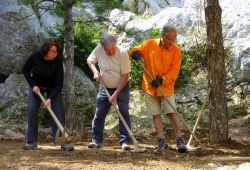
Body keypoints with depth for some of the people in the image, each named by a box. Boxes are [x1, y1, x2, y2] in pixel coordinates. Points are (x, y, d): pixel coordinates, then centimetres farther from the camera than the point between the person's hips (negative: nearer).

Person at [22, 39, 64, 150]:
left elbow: (59, 84, -24)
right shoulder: (35, 56, -24)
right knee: (31, 110, -9)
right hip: (36, 86, 1)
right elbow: (25, 70, -6)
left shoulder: (57, 61, -27)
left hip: (53, 87, -1)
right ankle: (31, 142, -4)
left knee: (57, 111, -13)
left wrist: (50, 99, -33)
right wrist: (33, 85, -15)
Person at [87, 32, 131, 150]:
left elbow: (125, 76, -21)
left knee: (124, 113, -10)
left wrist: (116, 94, -22)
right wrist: (95, 71, -17)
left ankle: (125, 141, -8)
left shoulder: (122, 54, -24)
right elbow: (89, 60, 4)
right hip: (105, 88, 4)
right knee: (99, 114, 3)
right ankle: (97, 140, 12)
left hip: (122, 88, -4)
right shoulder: (99, 50, -14)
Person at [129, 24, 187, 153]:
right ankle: (162, 141, 8)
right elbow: (134, 50, 6)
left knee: (172, 113, -5)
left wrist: (162, 80, -24)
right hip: (150, 87, 2)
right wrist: (134, 53, -19)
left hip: (166, 88, -1)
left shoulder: (176, 51, -6)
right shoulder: (149, 44, -3)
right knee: (156, 114, 3)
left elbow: (174, 72, -9)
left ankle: (179, 140, 2)